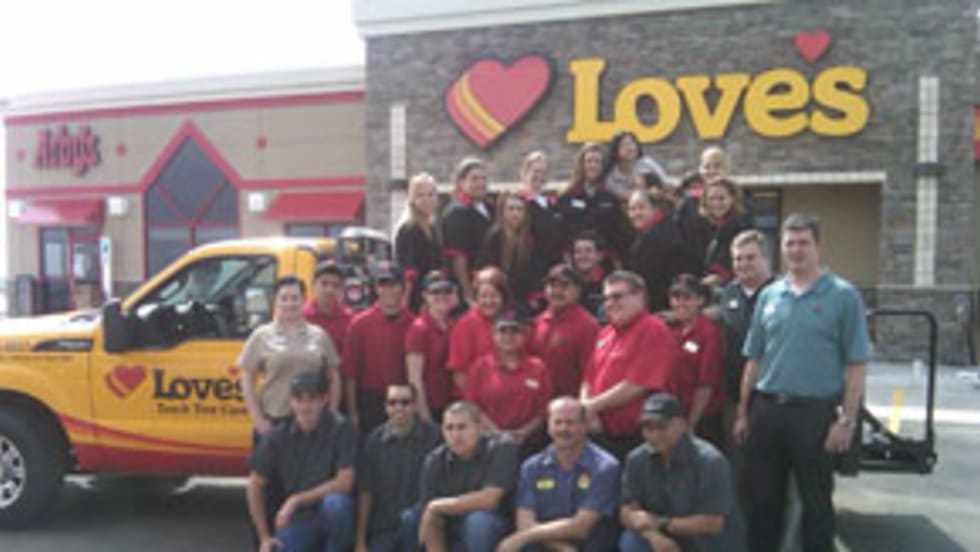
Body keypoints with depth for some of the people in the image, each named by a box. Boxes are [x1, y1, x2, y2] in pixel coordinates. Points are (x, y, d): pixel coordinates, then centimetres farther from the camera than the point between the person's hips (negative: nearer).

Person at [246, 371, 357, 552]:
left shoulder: (340, 429, -15)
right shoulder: (278, 436, -6)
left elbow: (344, 483, -19)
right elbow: (254, 485, 2)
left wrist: (296, 500, -18)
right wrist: (264, 537, 1)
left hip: (330, 515, -3)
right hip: (296, 519, 3)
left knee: (335, 503, -35)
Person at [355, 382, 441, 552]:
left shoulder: (431, 435, -9)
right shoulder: (375, 439, 1)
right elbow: (365, 492, 3)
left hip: (418, 522, -1)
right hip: (384, 528, 2)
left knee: (410, 518, -33)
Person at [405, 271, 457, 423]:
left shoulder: (453, 327, 6)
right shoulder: (419, 328, -10)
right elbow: (415, 378, -13)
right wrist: (424, 414, -16)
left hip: (449, 406, 6)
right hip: (428, 408, -6)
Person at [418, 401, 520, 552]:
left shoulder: (502, 448, -15)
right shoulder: (435, 461, -6)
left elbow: (489, 498, -24)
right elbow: (432, 523, -8)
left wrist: (437, 506, -14)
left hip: (494, 531, -4)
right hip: (452, 538, 4)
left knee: (478, 519, -32)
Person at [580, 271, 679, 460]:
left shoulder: (653, 330, -10)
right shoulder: (605, 333, 15)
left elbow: (635, 386, -18)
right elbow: (588, 380, 16)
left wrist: (593, 405, -10)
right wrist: (587, 410, -3)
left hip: (635, 439, -7)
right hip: (602, 436, 7)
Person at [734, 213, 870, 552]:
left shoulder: (843, 295, -4)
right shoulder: (768, 295, 8)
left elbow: (855, 366, -6)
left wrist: (847, 420, -12)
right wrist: (743, 412, 10)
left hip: (815, 412, -4)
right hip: (765, 409, 4)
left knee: (816, 502, 8)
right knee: (763, 499, 13)